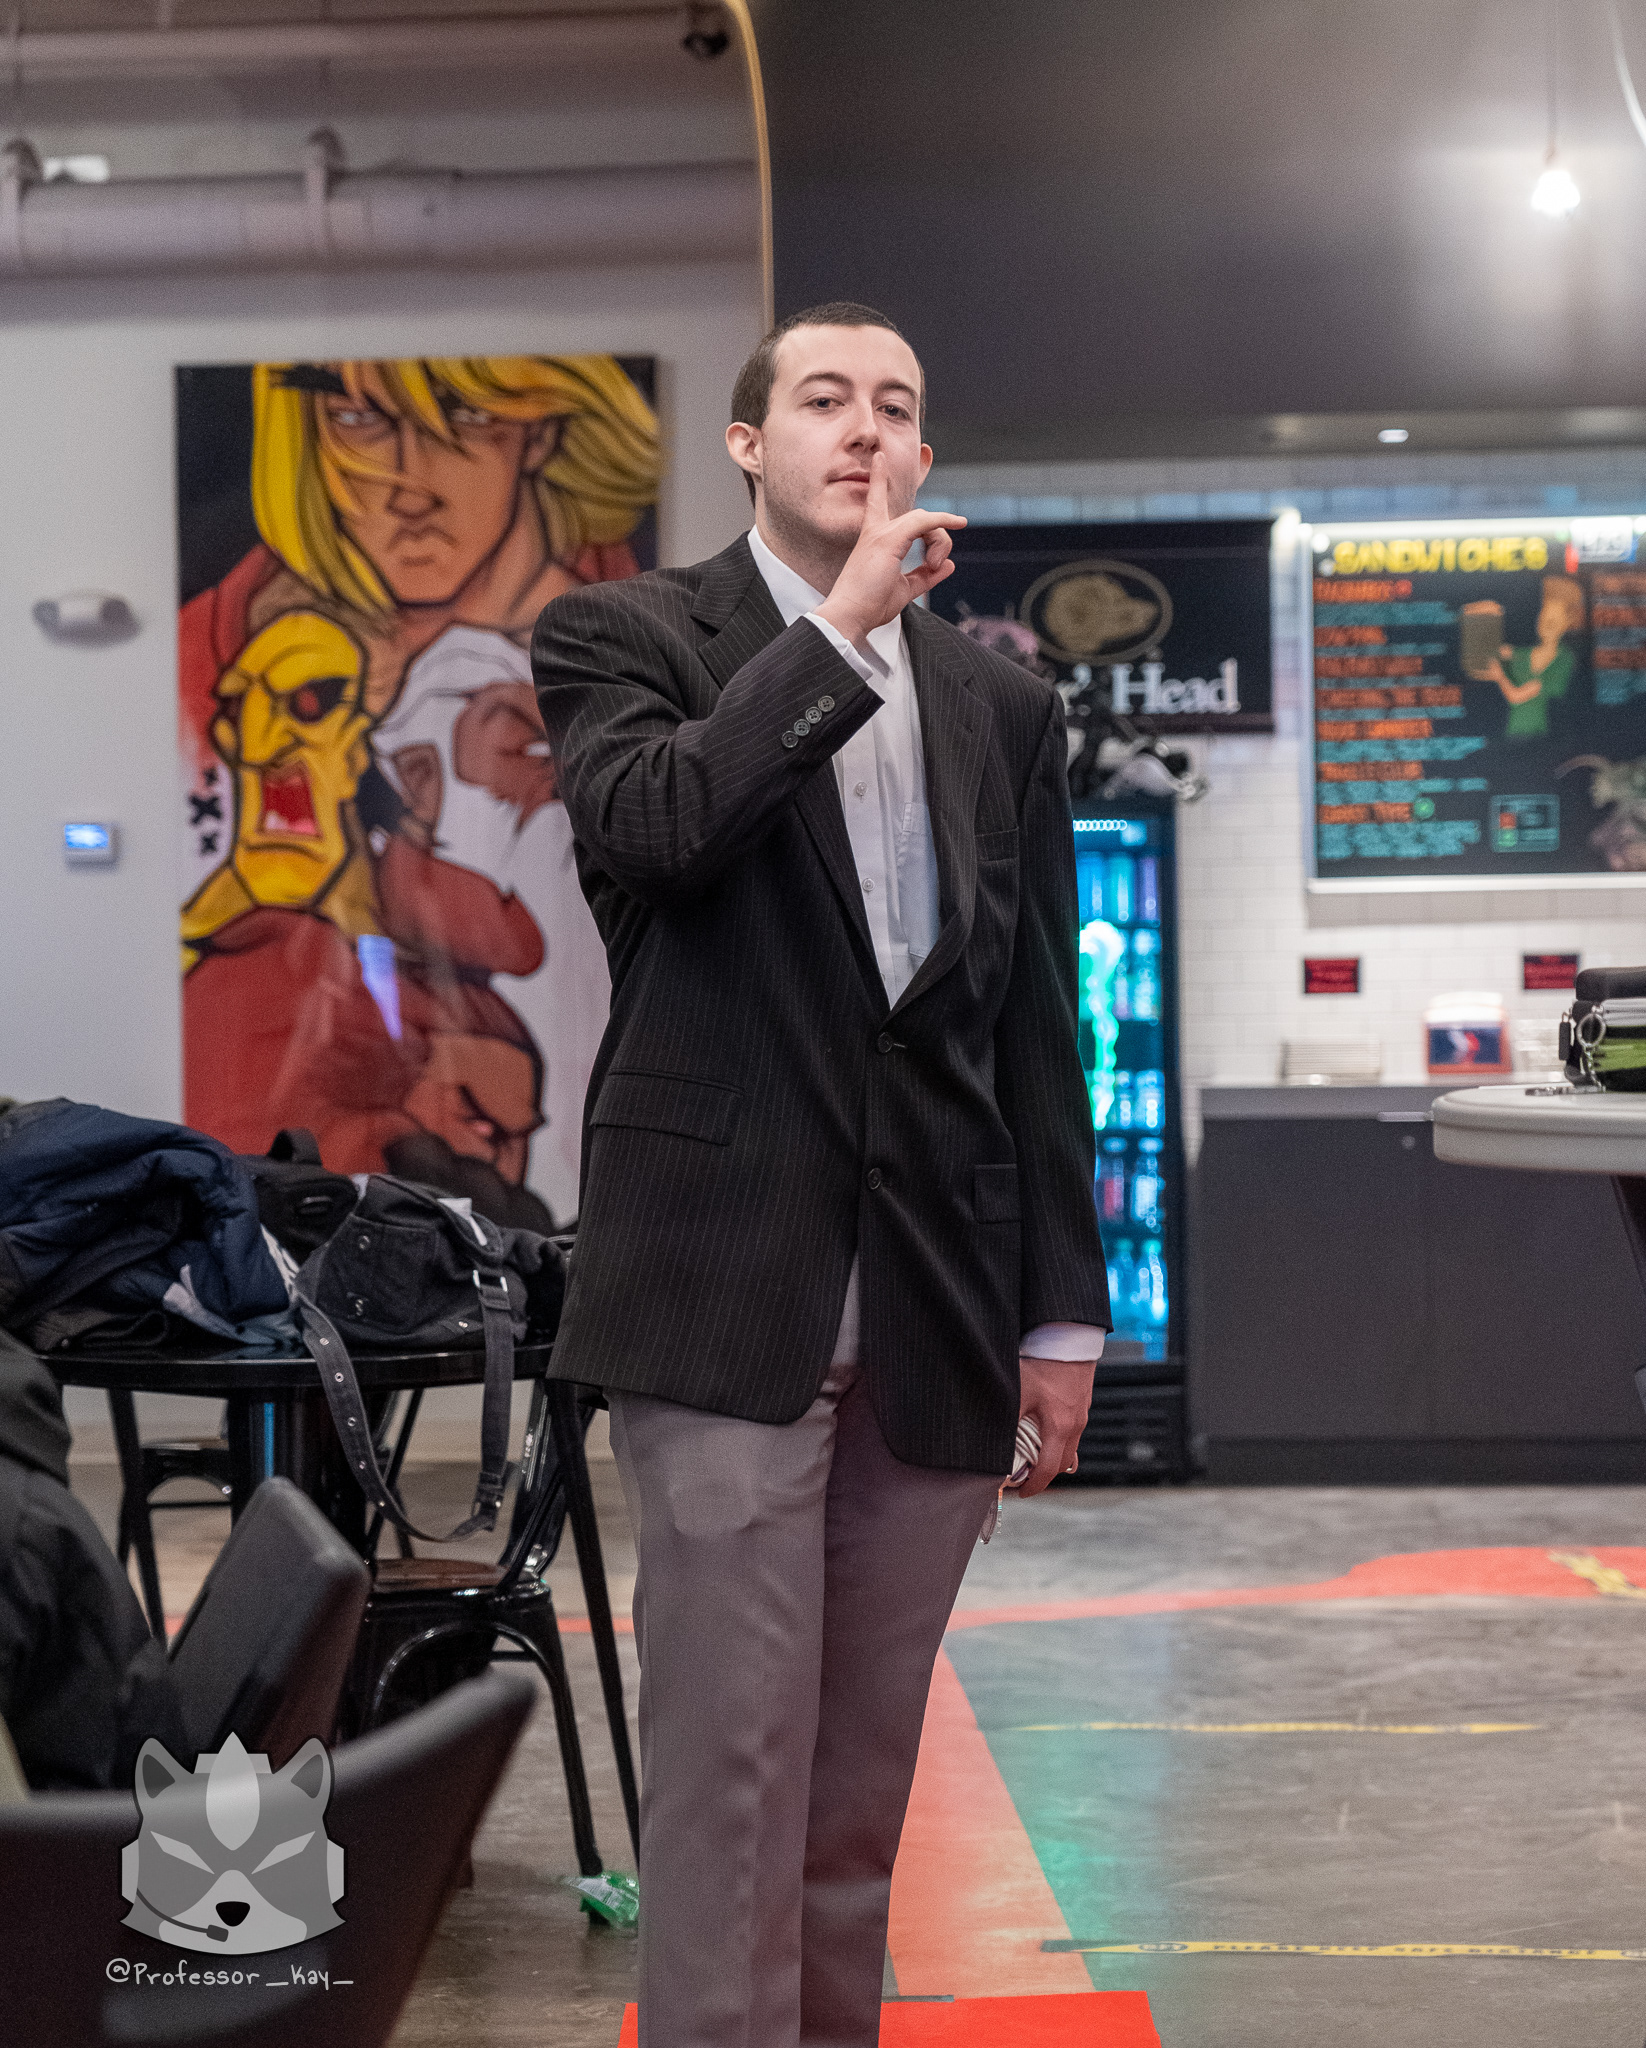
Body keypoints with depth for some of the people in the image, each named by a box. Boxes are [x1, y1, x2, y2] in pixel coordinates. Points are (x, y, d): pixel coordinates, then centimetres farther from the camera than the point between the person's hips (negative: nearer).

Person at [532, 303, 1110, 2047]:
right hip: (729, 1293, -4)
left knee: (864, 1770, 10)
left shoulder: (1003, 706, 15)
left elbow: (1040, 1031, 13)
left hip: (935, 1313, 4)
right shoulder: (627, 637, 4)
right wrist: (844, 627, -13)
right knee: (731, 1758, -4)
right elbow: (646, 822, -19)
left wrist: (1062, 1311, 9)